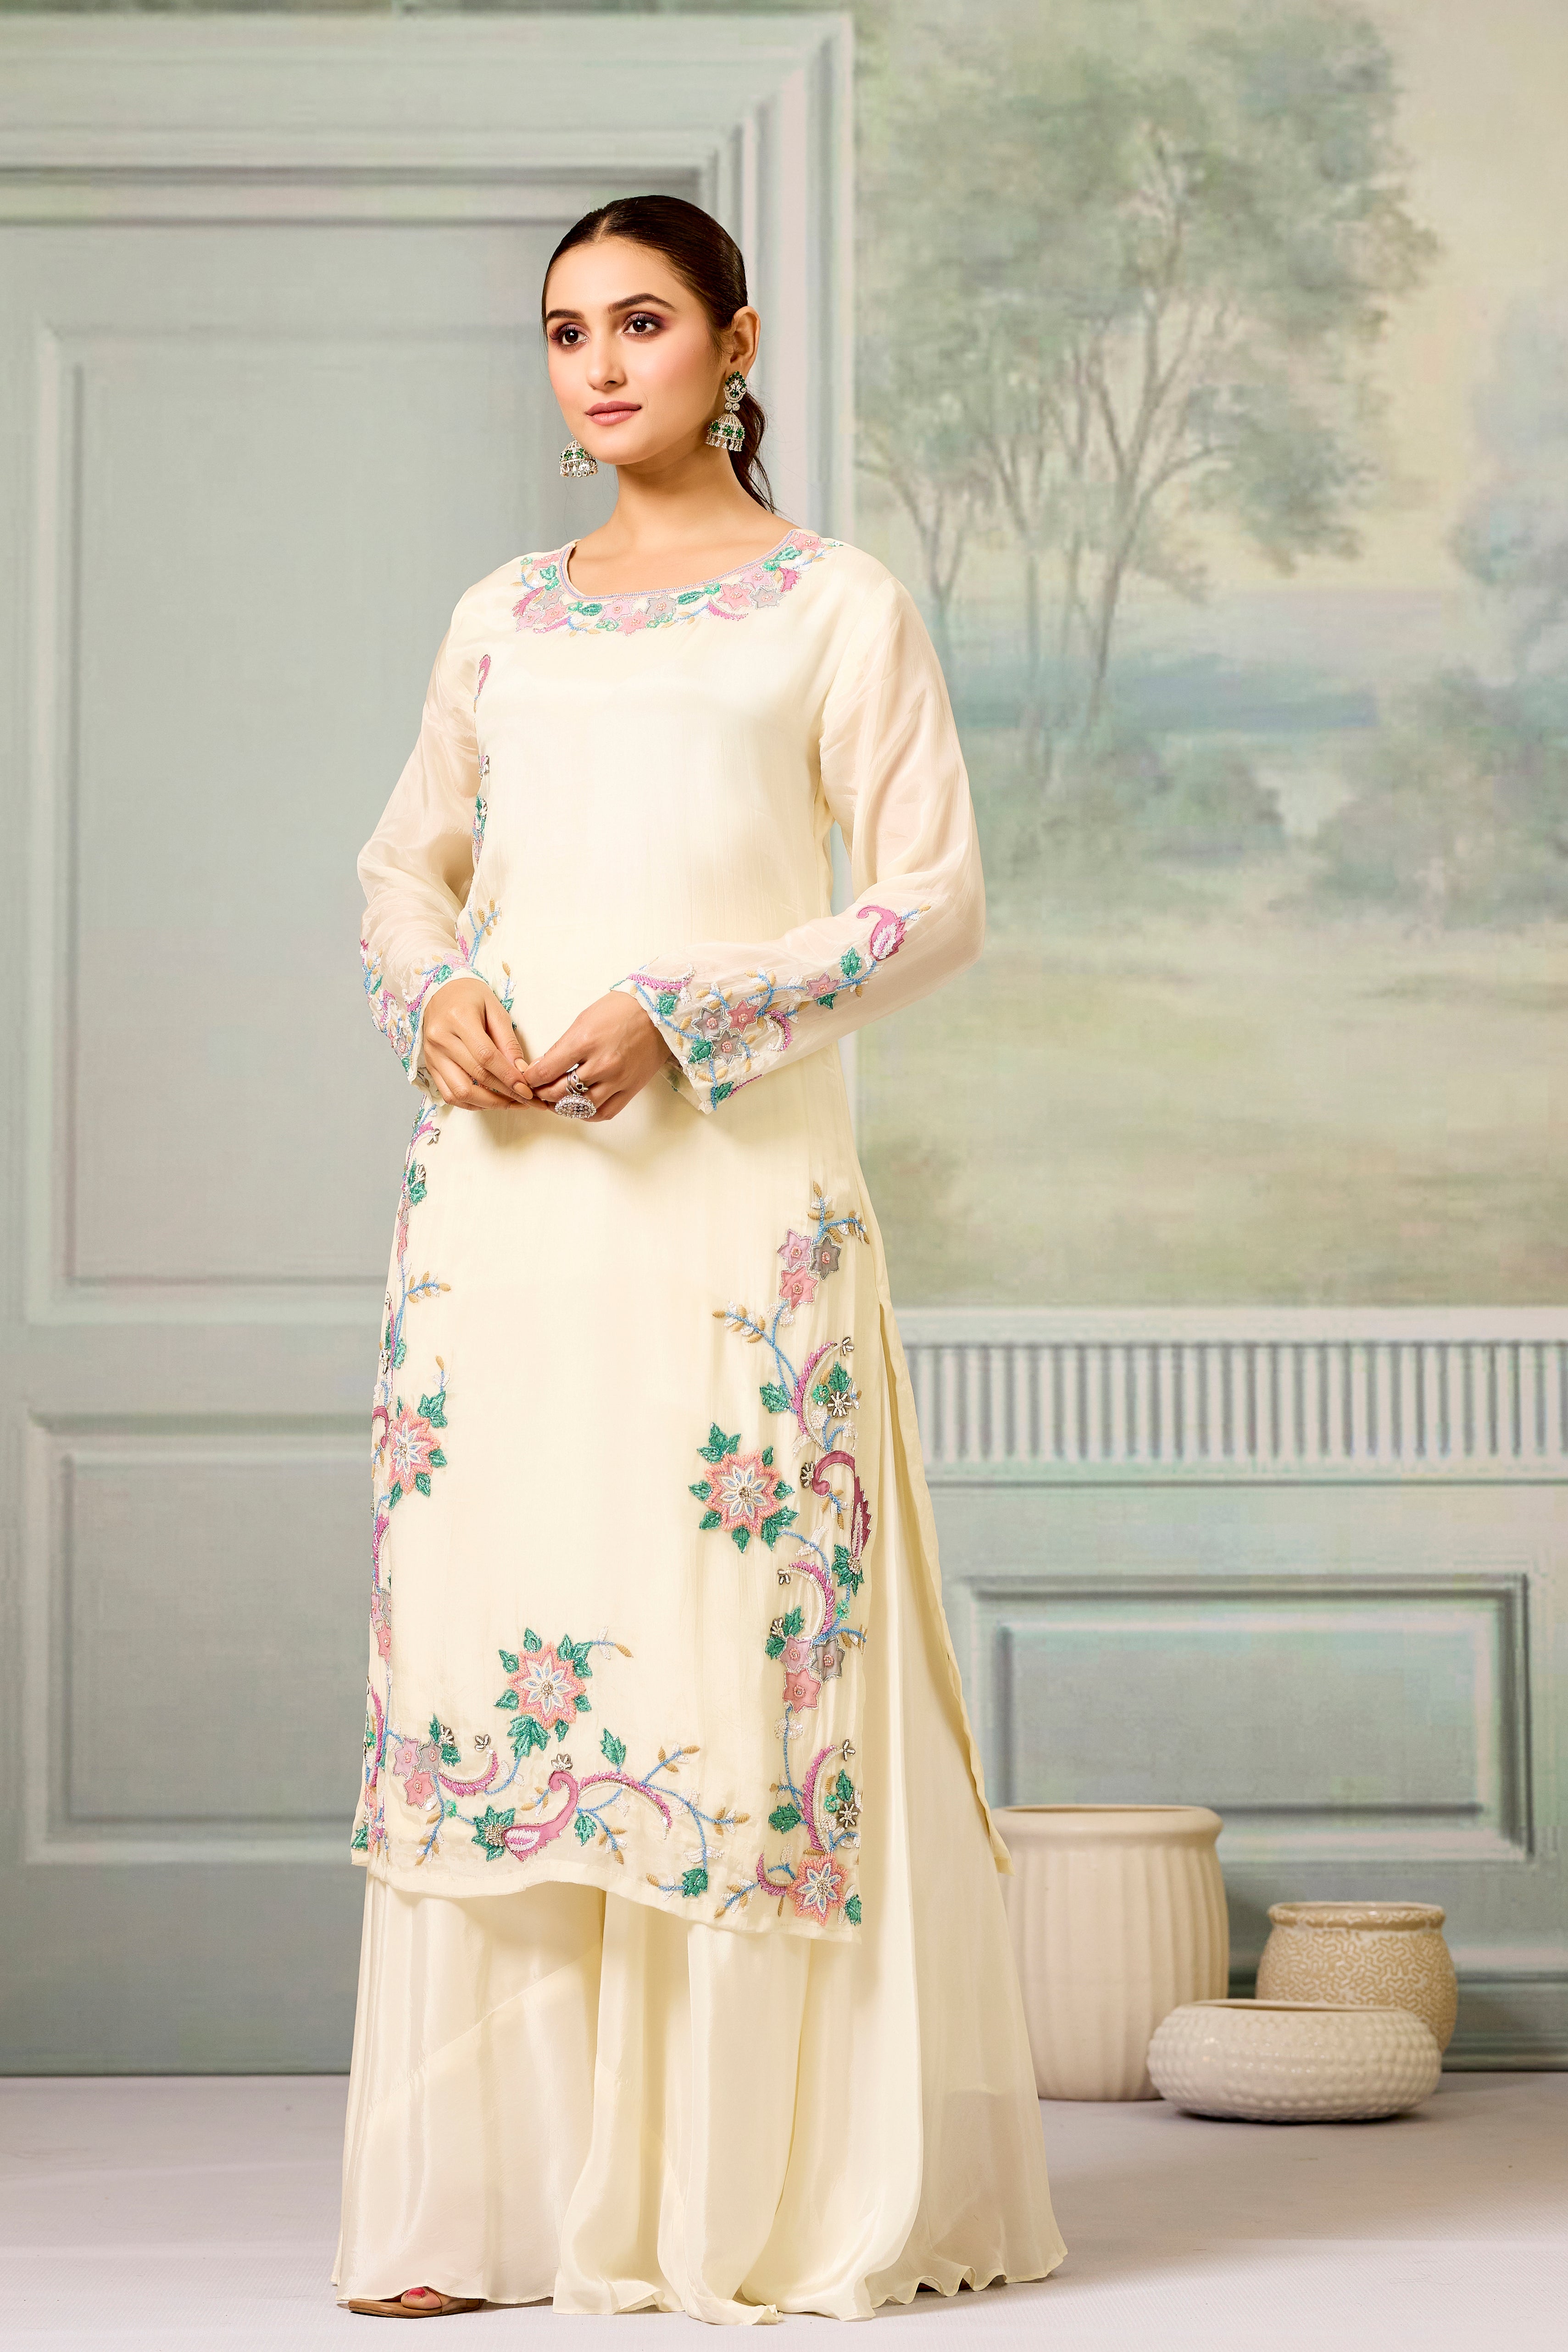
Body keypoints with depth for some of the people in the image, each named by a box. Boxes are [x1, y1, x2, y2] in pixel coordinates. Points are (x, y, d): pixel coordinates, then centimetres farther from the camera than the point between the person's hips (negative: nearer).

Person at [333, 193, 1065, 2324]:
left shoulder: (839, 608, 4)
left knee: (745, 1649, -6)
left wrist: (683, 1018, -14)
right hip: (504, 1182, 4)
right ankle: (492, 2191, 7)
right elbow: (408, 863, 24)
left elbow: (934, 897, -2)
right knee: (484, 1648, 0)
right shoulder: (502, 621, 16)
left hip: (731, 1177, -4)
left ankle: (790, 2191, 4)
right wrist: (433, 997, 1)